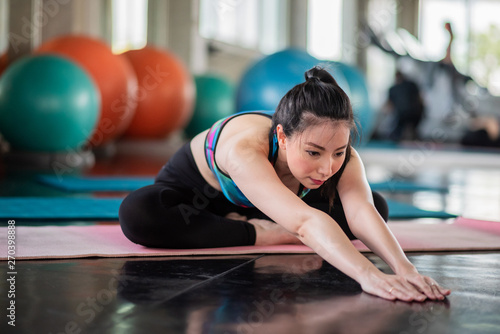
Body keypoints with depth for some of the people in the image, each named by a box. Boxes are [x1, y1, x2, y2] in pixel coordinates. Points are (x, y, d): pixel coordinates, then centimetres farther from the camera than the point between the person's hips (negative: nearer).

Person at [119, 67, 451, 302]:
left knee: (377, 203, -9)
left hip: (260, 208, 4)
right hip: (195, 192, -4)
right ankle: (262, 234, -23)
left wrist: (404, 267, -65)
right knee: (137, 213, -39)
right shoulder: (245, 148, -47)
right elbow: (305, 221, -60)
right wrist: (368, 275, -72)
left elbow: (361, 211, -47)